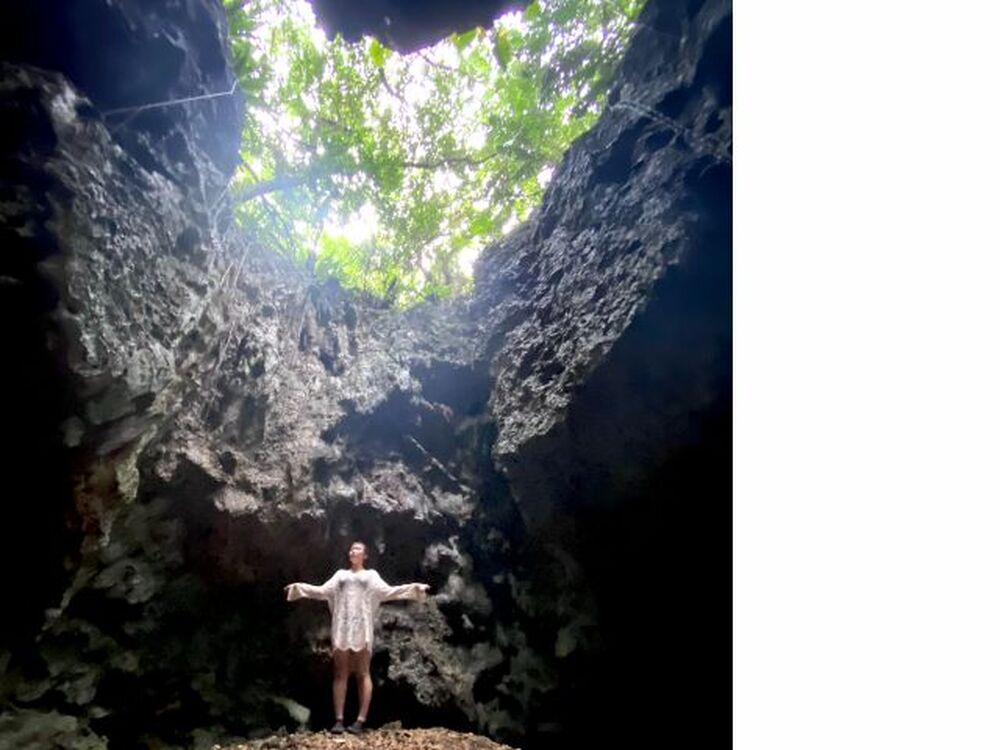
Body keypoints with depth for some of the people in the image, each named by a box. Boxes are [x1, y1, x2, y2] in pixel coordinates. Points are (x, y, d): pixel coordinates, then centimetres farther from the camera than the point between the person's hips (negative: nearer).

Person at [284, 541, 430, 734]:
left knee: (362, 673, -3)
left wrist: (414, 588, -10)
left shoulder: (371, 575, 12)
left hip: (362, 627, -2)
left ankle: (361, 720, -3)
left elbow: (387, 591, 2)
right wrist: (299, 587, 2)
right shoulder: (341, 574, 19)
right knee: (340, 673, 1)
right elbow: (323, 591, 11)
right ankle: (339, 719, 4)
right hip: (341, 627, 2)